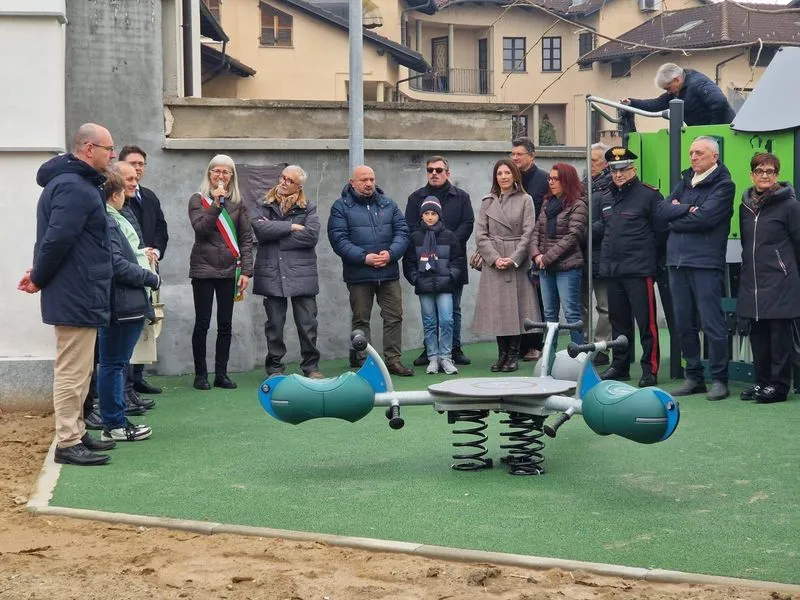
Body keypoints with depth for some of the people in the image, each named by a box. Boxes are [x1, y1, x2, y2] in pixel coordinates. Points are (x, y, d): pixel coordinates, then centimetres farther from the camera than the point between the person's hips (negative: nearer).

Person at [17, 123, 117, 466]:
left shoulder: (76, 183, 16)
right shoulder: (73, 187, -19)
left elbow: (57, 239, 19)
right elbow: (57, 238, -25)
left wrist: (40, 273, 5)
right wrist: (39, 278, -11)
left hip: (77, 295, 11)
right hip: (76, 296, -11)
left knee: (77, 371, 17)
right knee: (72, 372, -5)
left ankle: (75, 434, 26)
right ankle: (67, 444, 0)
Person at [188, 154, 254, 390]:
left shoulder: (238, 203, 8)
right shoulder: (198, 200, 3)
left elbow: (246, 238, 6)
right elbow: (200, 227, -12)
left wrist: (246, 271, -2)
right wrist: (216, 203, -18)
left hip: (229, 271, 2)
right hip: (203, 269, -2)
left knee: (225, 324, 5)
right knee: (202, 323, 1)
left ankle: (221, 374, 12)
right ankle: (200, 374, 9)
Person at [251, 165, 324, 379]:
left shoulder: (308, 207, 6)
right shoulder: (263, 205, 9)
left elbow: (312, 235, -10)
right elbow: (260, 229, -10)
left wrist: (275, 232, -9)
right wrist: (291, 227, -10)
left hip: (302, 273, 0)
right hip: (272, 273, 1)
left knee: (307, 323, 2)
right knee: (274, 324, 6)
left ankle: (311, 366, 13)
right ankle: (275, 368, 16)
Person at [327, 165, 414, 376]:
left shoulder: (388, 204, 10)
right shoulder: (341, 207, -2)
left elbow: (402, 232, 5)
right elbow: (338, 239, -10)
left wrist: (391, 253, -13)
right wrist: (364, 258, -19)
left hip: (389, 272, 3)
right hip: (358, 274, -3)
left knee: (394, 316, 4)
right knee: (361, 319, 6)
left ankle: (393, 359, 12)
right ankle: (361, 361, 13)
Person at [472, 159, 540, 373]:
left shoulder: (525, 200, 4)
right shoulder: (488, 202, 11)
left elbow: (528, 233, -1)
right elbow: (481, 234, 5)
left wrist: (513, 259, -11)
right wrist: (494, 258, -8)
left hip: (518, 262, -2)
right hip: (492, 263, 2)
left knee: (515, 306, -2)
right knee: (496, 308, 2)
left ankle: (513, 356, 5)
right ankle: (502, 355, 10)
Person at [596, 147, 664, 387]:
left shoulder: (649, 195, -5)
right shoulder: (607, 199, 17)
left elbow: (661, 229, -8)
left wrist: (649, 255, -10)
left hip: (639, 269, -7)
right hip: (611, 269, 7)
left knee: (646, 322, -6)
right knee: (618, 320, 14)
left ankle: (650, 369, 0)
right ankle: (619, 366, 23)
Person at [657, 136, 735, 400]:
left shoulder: (723, 185, -3)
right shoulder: (685, 181, 18)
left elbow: (704, 218, -16)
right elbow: (662, 211, 6)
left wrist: (676, 218, -3)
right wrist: (687, 209, -10)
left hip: (705, 262, -7)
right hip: (677, 261, 7)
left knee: (712, 323, -5)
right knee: (684, 323, 9)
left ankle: (719, 378, 3)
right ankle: (693, 376, 19)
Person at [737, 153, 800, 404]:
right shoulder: (746, 205, 11)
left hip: (779, 282, -6)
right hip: (752, 281, 6)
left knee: (780, 332, -1)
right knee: (758, 333, 10)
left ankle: (779, 384, 5)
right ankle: (762, 381, 20)